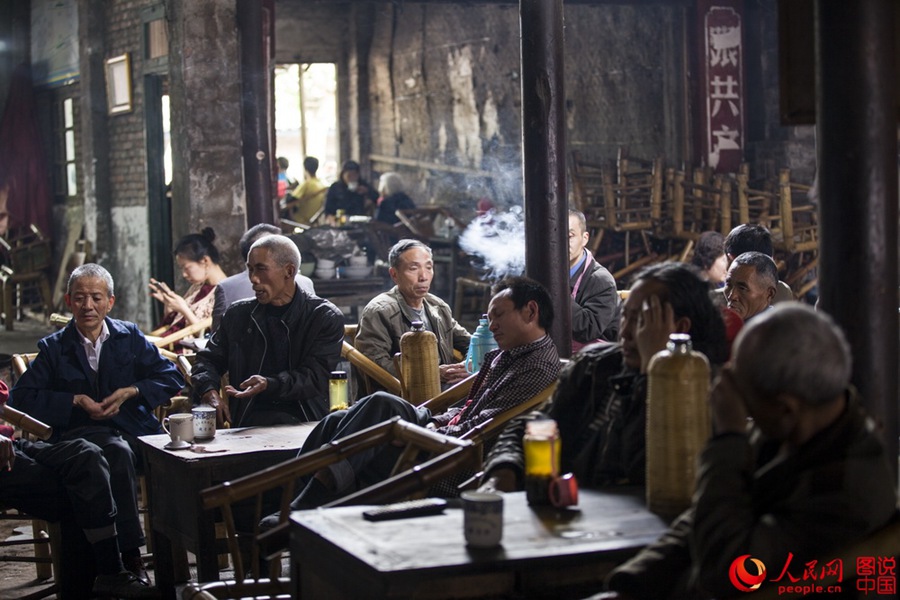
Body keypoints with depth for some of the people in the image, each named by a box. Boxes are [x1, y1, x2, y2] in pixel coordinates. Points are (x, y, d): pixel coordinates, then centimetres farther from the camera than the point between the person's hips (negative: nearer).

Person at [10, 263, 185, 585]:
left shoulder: (130, 337, 17)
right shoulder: (54, 348, 13)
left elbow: (171, 378, 12)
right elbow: (21, 398, 3)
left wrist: (129, 392, -4)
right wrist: (76, 400, -6)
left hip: (132, 432, 2)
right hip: (78, 435, -1)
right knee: (118, 451, -36)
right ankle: (130, 556, -35)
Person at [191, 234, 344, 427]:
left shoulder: (326, 317, 5)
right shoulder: (238, 314, 17)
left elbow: (316, 377, -4)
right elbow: (208, 359, 24)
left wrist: (269, 385, -22)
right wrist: (210, 393, 1)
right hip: (249, 423, 1)